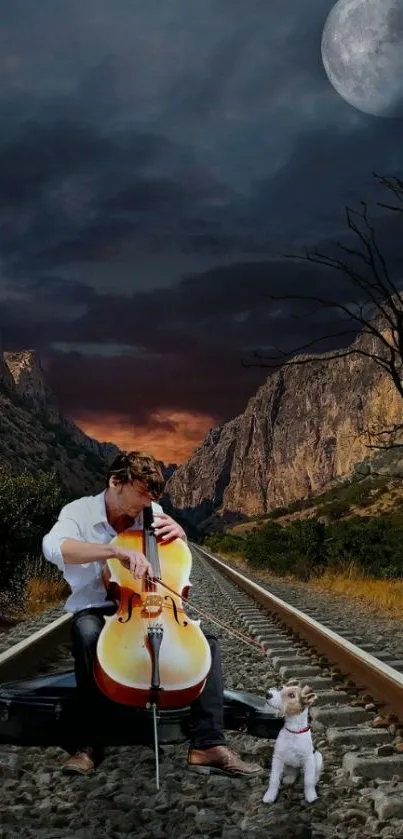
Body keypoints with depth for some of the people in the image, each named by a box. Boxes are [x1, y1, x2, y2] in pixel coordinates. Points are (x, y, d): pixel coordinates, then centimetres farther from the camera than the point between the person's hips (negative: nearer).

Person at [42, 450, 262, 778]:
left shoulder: (153, 514, 1)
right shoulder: (79, 511, -10)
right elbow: (53, 547, -32)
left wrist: (178, 533, -9)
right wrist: (116, 550, -44)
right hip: (96, 612, -4)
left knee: (207, 641, -17)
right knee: (88, 632, -39)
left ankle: (208, 744, -18)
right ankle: (90, 741, -24)